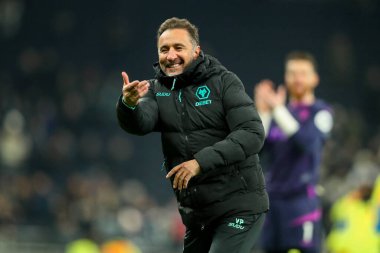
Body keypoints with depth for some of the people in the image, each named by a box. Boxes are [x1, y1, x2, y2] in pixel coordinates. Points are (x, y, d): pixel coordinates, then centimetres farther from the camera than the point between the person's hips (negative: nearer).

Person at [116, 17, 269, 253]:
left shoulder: (224, 81, -5)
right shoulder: (156, 89, 6)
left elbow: (252, 134, -15)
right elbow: (140, 123, -14)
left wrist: (201, 161, -26)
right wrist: (130, 104, -37)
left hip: (239, 207, -5)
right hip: (195, 213, 5)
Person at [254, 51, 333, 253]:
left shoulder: (320, 112, -1)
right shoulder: (279, 113, 15)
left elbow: (308, 142, -19)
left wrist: (278, 110, -22)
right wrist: (262, 113, -7)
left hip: (302, 199, -6)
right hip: (272, 197, 6)